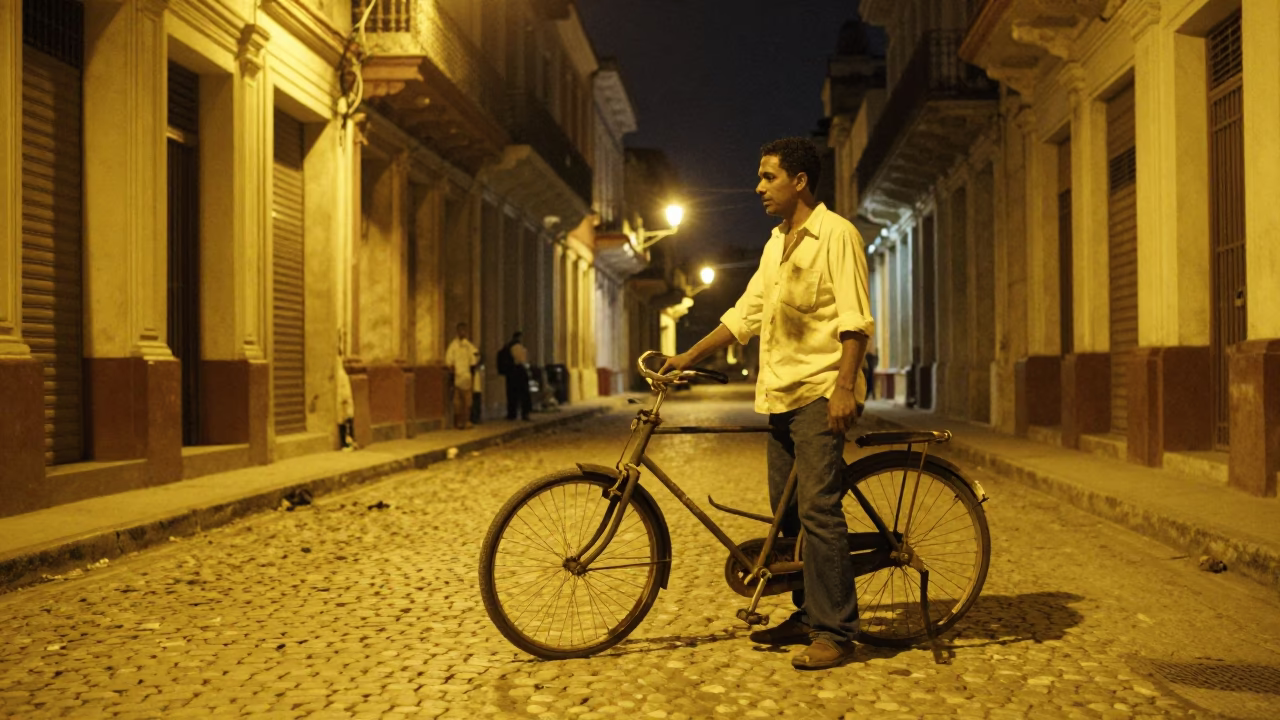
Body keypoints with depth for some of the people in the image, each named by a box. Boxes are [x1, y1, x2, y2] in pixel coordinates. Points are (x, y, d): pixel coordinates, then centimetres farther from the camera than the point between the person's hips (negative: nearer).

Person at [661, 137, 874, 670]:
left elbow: (855, 319, -14)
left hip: (821, 392, -9)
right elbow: (746, 313, 20)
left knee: (818, 510, -13)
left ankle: (834, 632, -6)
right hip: (781, 393, 9)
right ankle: (806, 616, 22)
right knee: (787, 512, 11)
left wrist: (844, 387, -23)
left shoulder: (835, 234, -6)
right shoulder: (776, 243, 19)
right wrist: (689, 357, 15)